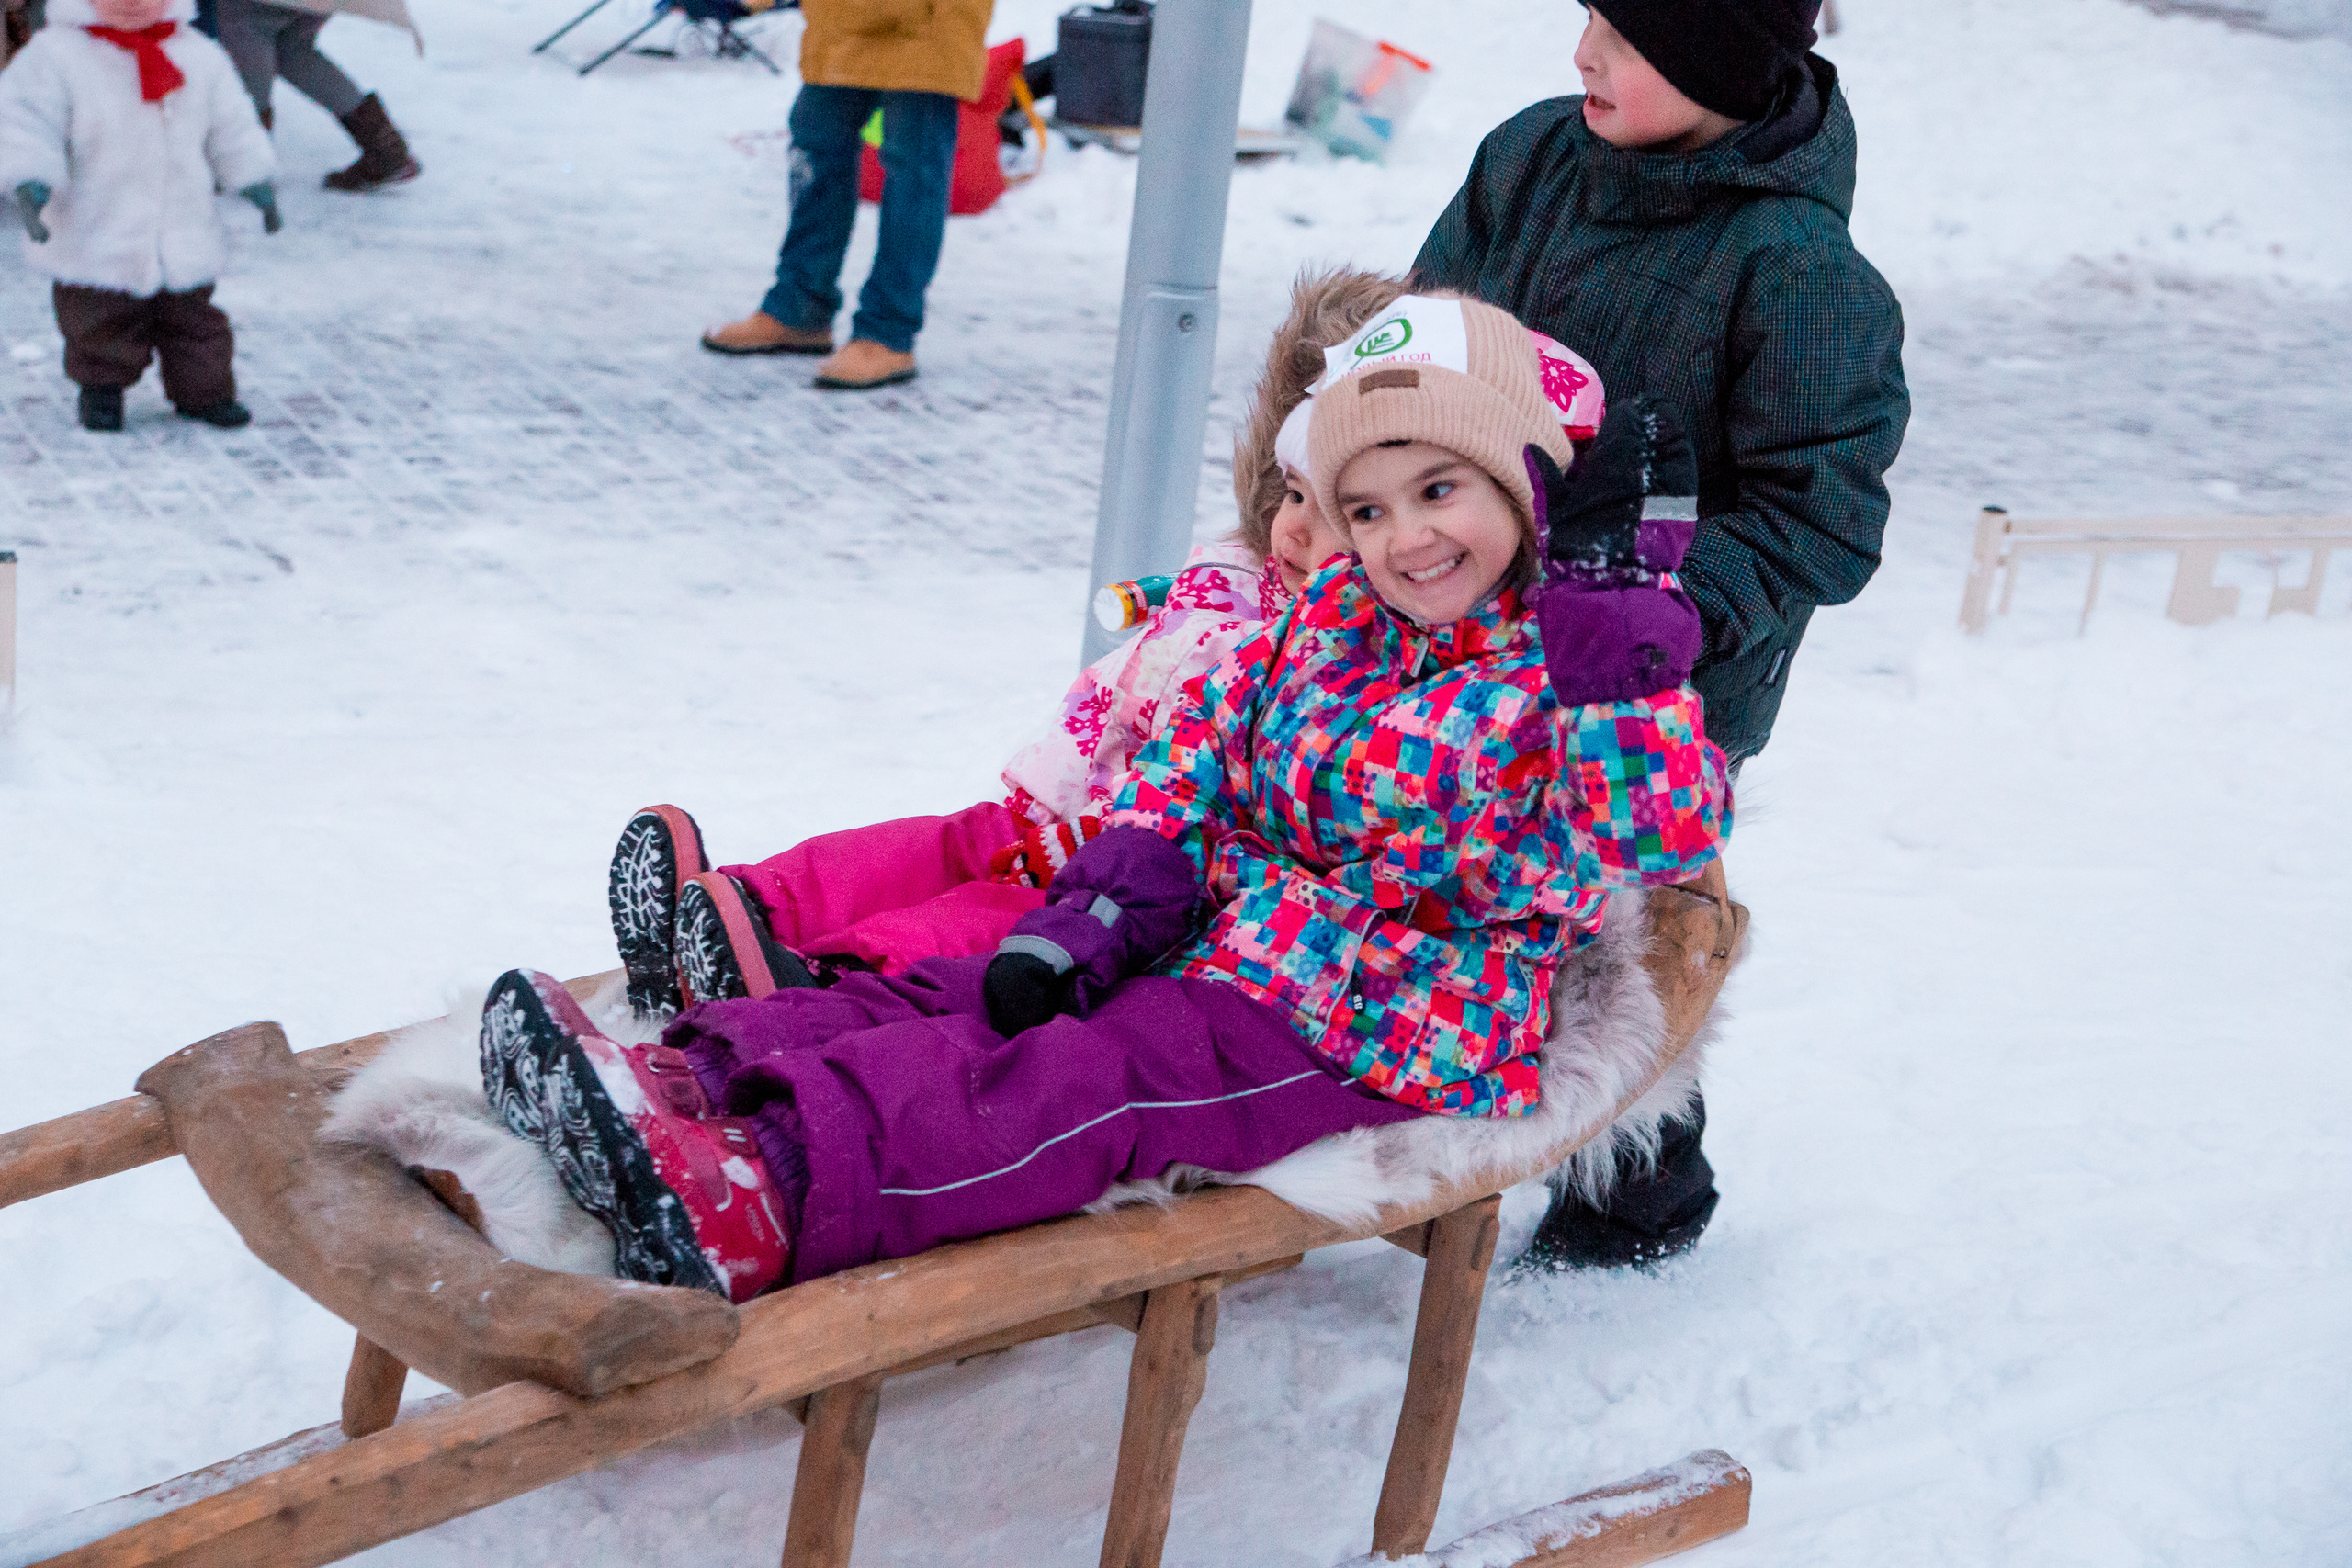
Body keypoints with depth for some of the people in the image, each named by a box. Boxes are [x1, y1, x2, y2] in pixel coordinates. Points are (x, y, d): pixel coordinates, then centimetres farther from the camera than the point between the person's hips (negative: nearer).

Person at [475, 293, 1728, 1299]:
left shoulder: (1570, 674, -9)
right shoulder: (1327, 619, 10)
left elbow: (1662, 836, -26)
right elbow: (1195, 755, 11)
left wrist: (1615, 605, -30)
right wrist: (1094, 916, -3)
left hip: (1374, 1038, -7)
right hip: (1213, 940, 8)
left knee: (1084, 1085, -27)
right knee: (951, 998, -10)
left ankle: (769, 1190, -44)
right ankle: (698, 1078, -23)